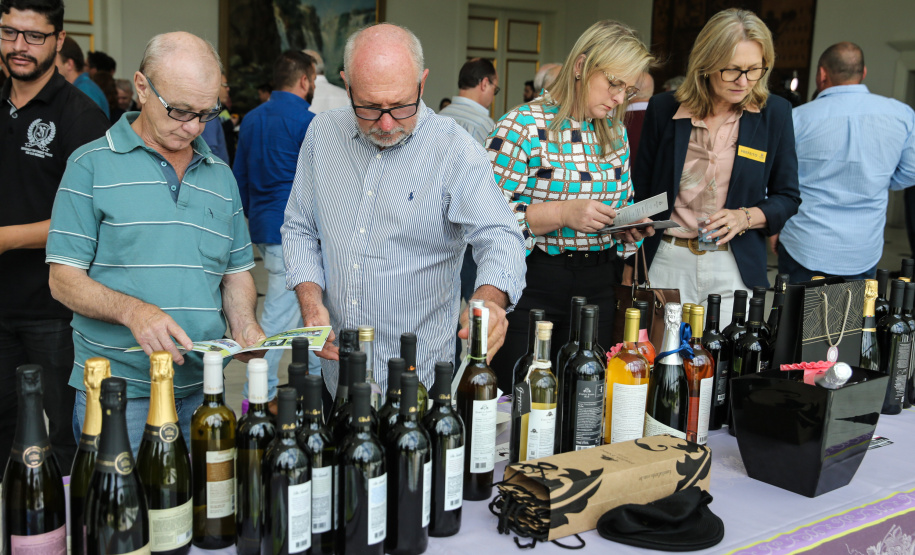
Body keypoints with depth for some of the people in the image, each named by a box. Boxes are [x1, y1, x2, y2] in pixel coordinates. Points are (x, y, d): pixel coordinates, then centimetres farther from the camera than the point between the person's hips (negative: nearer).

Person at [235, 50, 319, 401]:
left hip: (262, 225, 9)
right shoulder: (306, 121, -12)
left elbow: (240, 177, 18)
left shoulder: (252, 118, 13)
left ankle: (319, 373, 33)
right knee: (281, 313, -3)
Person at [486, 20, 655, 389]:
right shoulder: (524, 125, -11)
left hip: (598, 286, 6)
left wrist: (629, 226, 0)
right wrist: (562, 213, -23)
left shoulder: (615, 131, 11)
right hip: (531, 285, -6)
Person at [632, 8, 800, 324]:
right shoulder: (664, 109, -1)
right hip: (666, 262, 0)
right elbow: (640, 191, 6)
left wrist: (745, 217, -13)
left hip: (735, 268, 0)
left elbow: (787, 197, 7)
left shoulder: (775, 113, 0)